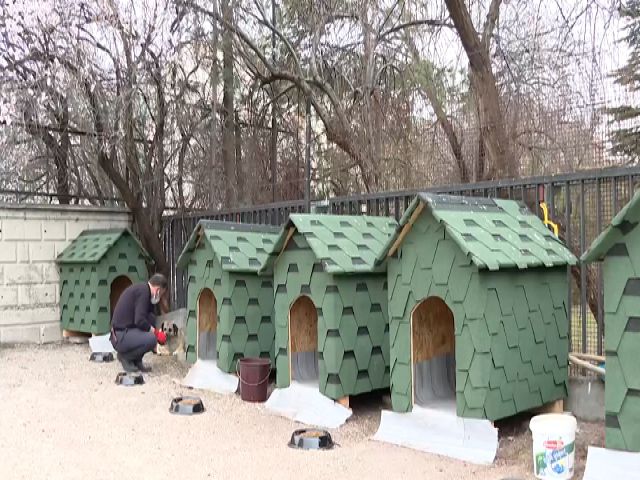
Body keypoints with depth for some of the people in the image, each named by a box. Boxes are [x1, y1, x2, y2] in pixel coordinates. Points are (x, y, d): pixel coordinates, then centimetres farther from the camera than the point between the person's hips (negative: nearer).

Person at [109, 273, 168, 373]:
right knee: (151, 339, -25)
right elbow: (139, 321, -22)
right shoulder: (143, 291, -15)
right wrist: (155, 332, -10)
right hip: (120, 337, -10)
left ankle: (137, 361, 10)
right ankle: (125, 356, 1)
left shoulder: (142, 289, 15)